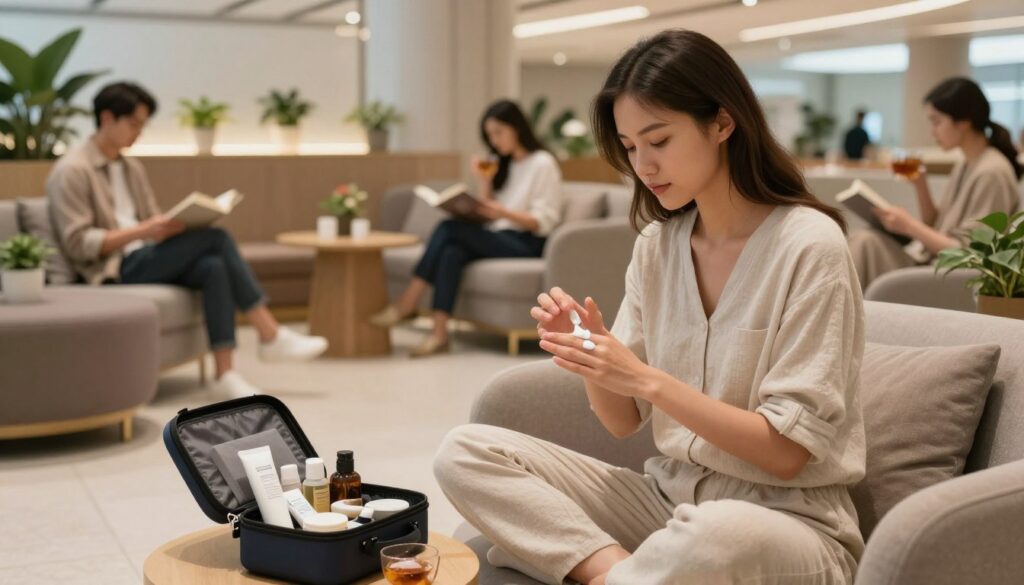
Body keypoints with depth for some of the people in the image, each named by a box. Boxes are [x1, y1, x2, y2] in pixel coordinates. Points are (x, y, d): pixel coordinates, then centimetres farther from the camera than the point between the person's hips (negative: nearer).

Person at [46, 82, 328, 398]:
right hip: (114, 269, -7)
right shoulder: (72, 171, -7)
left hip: (146, 259, 7)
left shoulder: (132, 168, 18)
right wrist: (141, 231, -24)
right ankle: (271, 335, -18)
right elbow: (77, 243, -15)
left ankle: (225, 371, -27)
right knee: (216, 238, -22)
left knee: (213, 267, -25)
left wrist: (179, 223, -5)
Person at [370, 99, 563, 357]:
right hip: (500, 240, 7)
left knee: (450, 228, -26)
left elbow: (545, 222, -10)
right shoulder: (504, 165, 22)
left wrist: (504, 213, -24)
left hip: (527, 246, -7)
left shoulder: (543, 164, 0)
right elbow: (489, 215, 17)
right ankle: (439, 334, -38)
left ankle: (407, 303, -26)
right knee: (452, 252, -26)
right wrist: (485, 183, 3)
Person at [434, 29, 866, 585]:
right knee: (465, 452, -9)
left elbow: (787, 451, -16)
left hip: (788, 520, -6)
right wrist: (588, 354, -13)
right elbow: (624, 422, 7)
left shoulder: (809, 246, -14)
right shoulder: (656, 245, 4)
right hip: (670, 496, 6)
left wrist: (647, 379, -23)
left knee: (718, 536, -42)